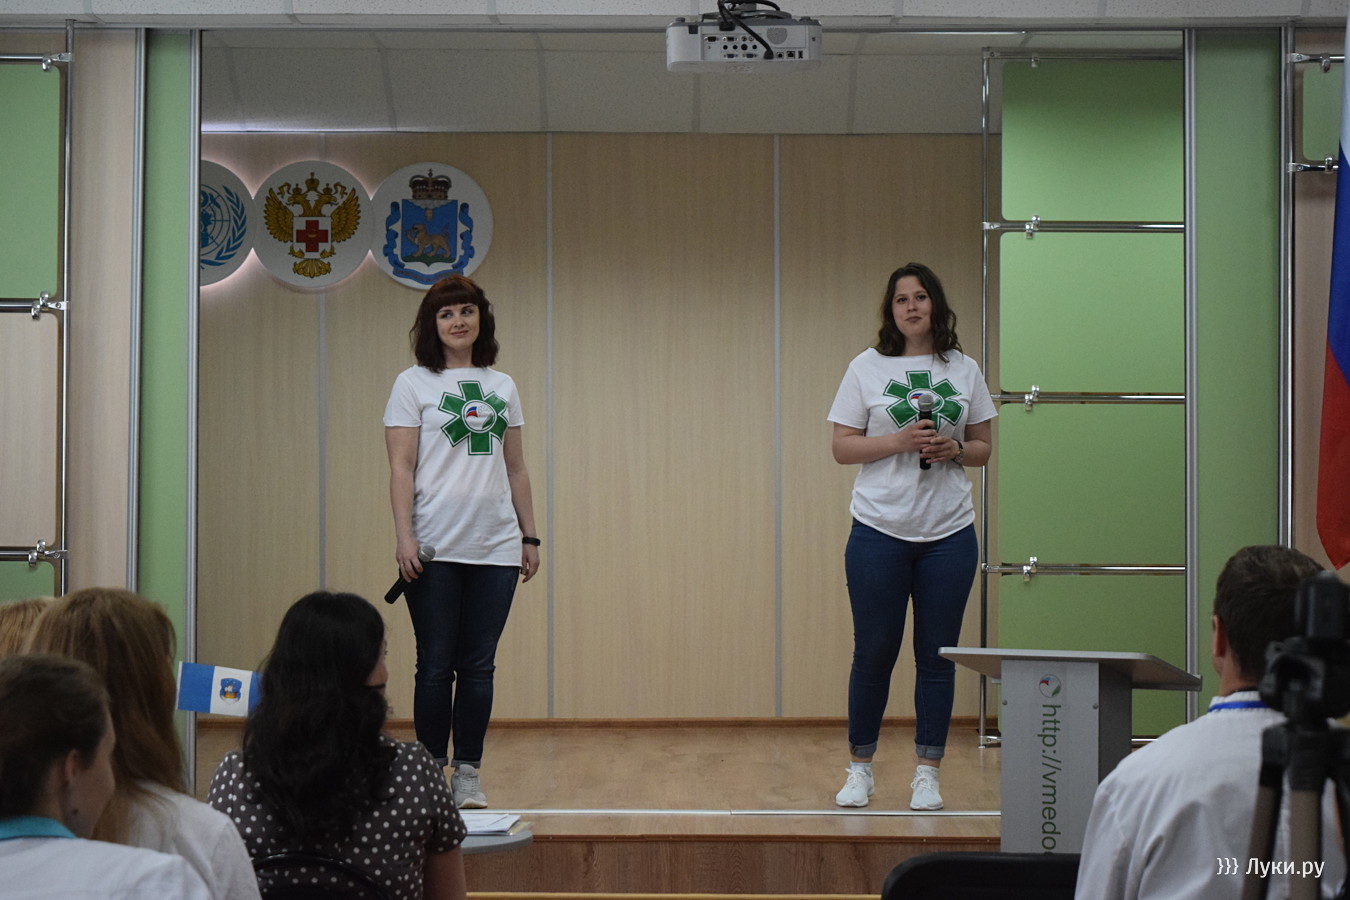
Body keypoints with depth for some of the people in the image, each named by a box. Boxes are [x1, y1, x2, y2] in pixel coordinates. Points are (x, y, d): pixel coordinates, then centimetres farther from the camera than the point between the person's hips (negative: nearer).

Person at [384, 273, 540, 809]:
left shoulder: (503, 387, 13)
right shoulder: (413, 384, 2)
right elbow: (401, 469, -3)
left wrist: (529, 536, 12)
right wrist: (404, 537, -13)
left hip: (496, 548, 3)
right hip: (435, 548, -3)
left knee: (479, 666, 6)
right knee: (435, 665, 2)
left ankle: (468, 775, 13)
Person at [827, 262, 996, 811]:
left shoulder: (964, 370, 8)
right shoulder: (867, 368, 2)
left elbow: (984, 447, 12)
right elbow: (841, 447, 0)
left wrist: (955, 450, -10)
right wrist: (899, 441, -14)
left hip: (949, 533, 2)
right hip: (879, 533, -2)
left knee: (937, 656, 4)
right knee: (874, 652, 2)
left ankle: (927, 775, 13)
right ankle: (860, 769, 16)